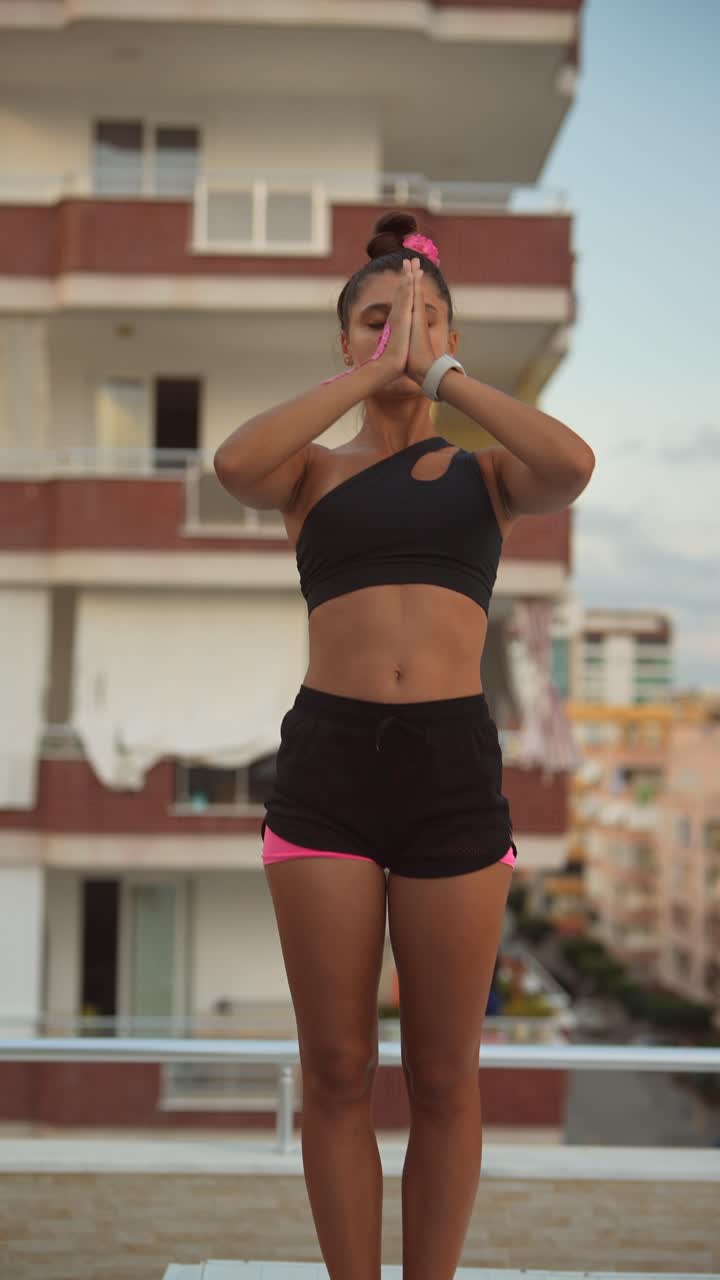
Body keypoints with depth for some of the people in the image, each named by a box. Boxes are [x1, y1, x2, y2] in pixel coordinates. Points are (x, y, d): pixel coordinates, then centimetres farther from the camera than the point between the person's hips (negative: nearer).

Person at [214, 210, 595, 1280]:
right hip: (328, 760, 0)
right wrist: (368, 378, -5)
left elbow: (573, 465, -11)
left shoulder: (483, 474, 12)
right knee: (337, 1072, 5)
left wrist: (442, 374, -3)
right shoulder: (315, 472, 11)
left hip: (453, 764, 0)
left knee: (444, 1080, 6)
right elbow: (234, 463, -13)